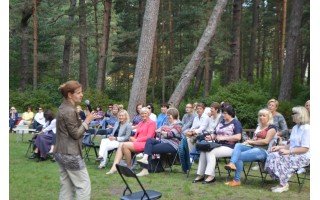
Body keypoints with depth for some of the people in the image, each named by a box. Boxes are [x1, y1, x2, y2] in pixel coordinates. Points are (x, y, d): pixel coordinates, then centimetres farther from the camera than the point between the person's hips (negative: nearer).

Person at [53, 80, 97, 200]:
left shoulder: (64, 108, 13)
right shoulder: (69, 111, -18)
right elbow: (76, 134, -18)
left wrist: (85, 120, 9)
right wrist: (87, 121, -11)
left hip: (61, 153, 10)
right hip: (71, 154, -10)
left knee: (67, 186, 13)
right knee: (83, 185, -1)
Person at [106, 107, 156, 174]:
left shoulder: (152, 123, 1)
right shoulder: (140, 123, 25)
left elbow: (149, 137, -9)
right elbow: (136, 135, 18)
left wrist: (136, 140, -14)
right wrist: (132, 139, -6)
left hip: (145, 144, -7)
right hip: (137, 143, 8)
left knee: (125, 145, -26)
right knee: (120, 145, -17)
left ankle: (129, 166, -13)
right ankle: (114, 167, -29)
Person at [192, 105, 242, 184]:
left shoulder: (236, 123, 0)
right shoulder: (221, 123, 23)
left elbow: (238, 137, -14)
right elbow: (215, 134, 27)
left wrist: (224, 137, -17)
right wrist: (211, 137, 3)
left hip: (229, 147, -7)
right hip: (218, 146, 7)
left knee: (210, 152, -29)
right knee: (203, 151, -20)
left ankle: (211, 176, -27)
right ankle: (200, 175, -18)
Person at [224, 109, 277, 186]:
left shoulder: (271, 127, 0)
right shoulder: (259, 127, 25)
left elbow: (266, 141, -13)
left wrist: (252, 142, -8)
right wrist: (247, 142, -3)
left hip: (263, 151, -7)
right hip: (253, 148, 8)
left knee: (239, 156, -23)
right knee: (238, 145, -20)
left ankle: (237, 180, -22)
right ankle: (232, 164, -43)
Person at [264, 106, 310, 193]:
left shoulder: (307, 129, -13)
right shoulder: (295, 128, 15)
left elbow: (304, 149, -18)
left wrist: (288, 151, -23)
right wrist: (280, 147, 5)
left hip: (303, 156, -8)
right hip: (292, 153, 8)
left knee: (278, 159, -28)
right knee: (272, 156, -16)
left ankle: (284, 185, -12)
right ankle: (282, 182, -9)